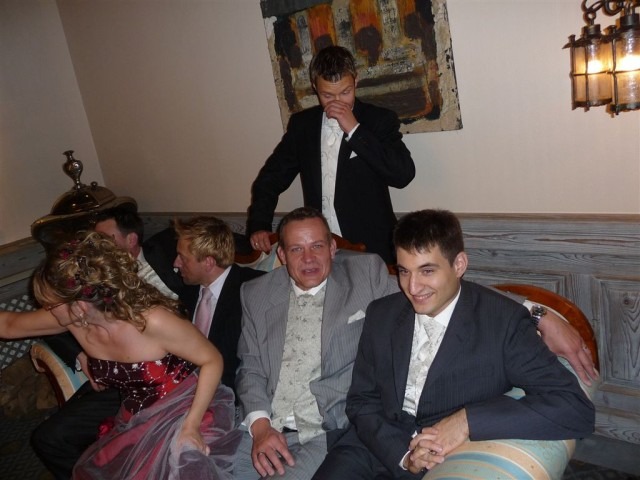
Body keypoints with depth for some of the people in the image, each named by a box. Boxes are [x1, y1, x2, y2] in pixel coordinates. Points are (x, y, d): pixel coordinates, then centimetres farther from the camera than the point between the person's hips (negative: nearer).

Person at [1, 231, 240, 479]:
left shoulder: (153, 321, -30)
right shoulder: (73, 320, -11)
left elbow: (212, 360, -21)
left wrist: (191, 425, -23)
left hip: (185, 412, -7)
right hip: (136, 420, 7)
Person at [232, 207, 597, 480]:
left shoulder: (366, 275, 1)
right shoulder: (257, 294, 10)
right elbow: (251, 368, 9)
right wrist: (260, 425, -9)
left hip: (327, 433, -3)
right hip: (264, 428, 3)